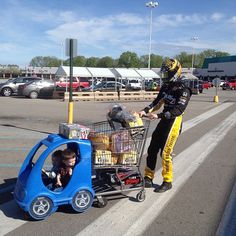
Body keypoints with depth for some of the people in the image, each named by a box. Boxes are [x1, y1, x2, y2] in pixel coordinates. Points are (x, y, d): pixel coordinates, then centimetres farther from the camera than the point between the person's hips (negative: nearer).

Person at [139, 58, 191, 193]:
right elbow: (157, 102, 11)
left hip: (174, 123, -7)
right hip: (163, 121, 8)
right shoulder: (166, 87, 11)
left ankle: (168, 182, 13)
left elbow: (178, 110, -23)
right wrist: (145, 111, -7)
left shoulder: (183, 91, -13)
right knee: (152, 150, 8)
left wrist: (158, 115, -31)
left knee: (165, 152, -5)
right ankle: (148, 178, 20)